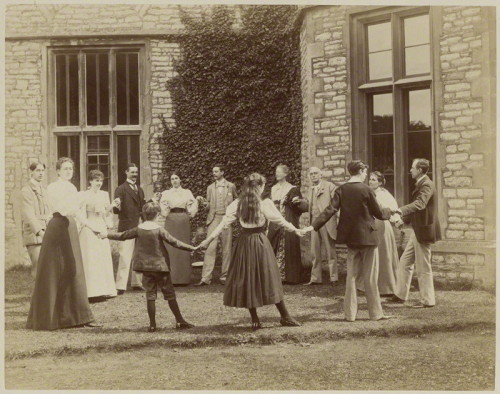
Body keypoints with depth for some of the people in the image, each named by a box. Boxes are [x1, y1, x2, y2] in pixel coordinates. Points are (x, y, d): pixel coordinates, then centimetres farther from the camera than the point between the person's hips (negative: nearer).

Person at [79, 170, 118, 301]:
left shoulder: (105, 194, 11)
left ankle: (103, 290, 13)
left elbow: (106, 213, 13)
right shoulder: (84, 195, -4)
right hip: (89, 230, -5)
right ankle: (92, 292, -1)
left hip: (102, 229, 5)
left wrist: (112, 206, -3)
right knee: (90, 260, -4)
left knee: (103, 259, 6)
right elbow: (82, 215, -4)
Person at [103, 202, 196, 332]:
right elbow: (174, 242, -8)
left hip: (145, 267, 3)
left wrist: (107, 235, 24)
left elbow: (122, 236, 8)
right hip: (160, 266, -3)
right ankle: (180, 321, 8)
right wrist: (191, 248, 0)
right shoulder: (159, 230, -10)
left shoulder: (138, 230, -2)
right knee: (169, 293, 5)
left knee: (150, 294, 8)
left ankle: (152, 324, 8)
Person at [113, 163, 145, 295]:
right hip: (127, 227, -7)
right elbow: (116, 210, -12)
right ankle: (120, 286, -10)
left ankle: (136, 283, 21)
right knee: (125, 258, -10)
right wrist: (117, 206, -32)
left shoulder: (140, 189, 17)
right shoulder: (121, 189, -5)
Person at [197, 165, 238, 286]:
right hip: (213, 219, 1)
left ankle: (224, 276, 11)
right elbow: (208, 205, 16)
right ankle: (206, 278, -7)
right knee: (210, 248, -7)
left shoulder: (231, 186, 7)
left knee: (226, 249, 2)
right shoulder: (210, 187, 13)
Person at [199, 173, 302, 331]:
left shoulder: (237, 204, 0)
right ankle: (285, 317, 12)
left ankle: (255, 320, 11)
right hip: (260, 242, -3)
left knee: (246, 280, 10)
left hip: (244, 244, 3)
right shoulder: (265, 204, -10)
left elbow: (224, 223, -2)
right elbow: (280, 221, -3)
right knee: (269, 279, 5)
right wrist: (295, 230, 10)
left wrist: (209, 239, 2)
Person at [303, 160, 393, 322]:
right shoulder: (366, 190, -11)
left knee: (351, 276, 11)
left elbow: (330, 210, -9)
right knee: (370, 277, 3)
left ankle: (350, 313, 12)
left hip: (350, 237, 5)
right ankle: (376, 313, 10)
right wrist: (389, 211, 16)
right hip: (367, 237, -4)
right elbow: (378, 213, -5)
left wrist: (314, 226, -9)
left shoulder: (341, 190, 0)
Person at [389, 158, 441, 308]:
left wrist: (402, 210, -47)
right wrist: (403, 218, 21)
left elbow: (420, 204, -35)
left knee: (423, 267, -1)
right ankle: (401, 295, 23)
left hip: (424, 230, -10)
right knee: (405, 262, 14)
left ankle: (427, 300, 9)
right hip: (417, 230, 10)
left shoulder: (426, 185, -18)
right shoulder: (420, 184, 13)